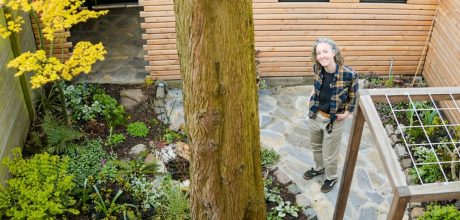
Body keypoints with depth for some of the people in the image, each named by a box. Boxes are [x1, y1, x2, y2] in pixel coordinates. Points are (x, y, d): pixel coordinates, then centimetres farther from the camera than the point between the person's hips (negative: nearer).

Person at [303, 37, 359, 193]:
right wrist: (313, 96, 4)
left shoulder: (349, 74, -28)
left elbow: (354, 95, -8)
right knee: (316, 146, 28)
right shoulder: (317, 68, -14)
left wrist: (347, 113, -9)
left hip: (333, 120, -5)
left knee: (330, 154, 15)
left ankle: (331, 178, 44)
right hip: (315, 115, 5)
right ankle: (319, 168, 56)